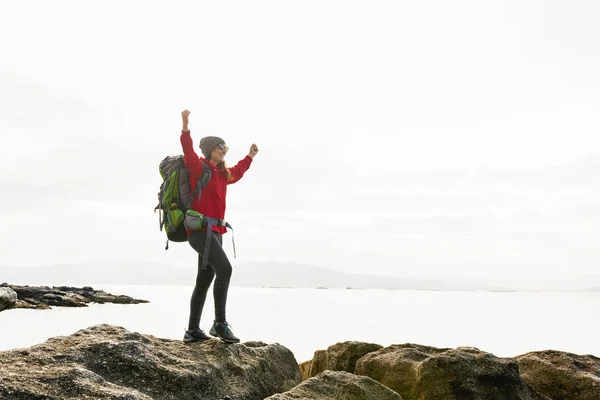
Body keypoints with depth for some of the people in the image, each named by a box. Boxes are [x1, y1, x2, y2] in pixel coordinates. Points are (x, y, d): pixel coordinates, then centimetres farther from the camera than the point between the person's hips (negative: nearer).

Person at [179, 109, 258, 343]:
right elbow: (189, 153, -24)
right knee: (224, 268, -23)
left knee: (204, 280, 10)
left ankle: (193, 330, 15)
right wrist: (186, 127, -36)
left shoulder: (221, 173, 20)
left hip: (214, 231, 10)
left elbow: (236, 173, 42)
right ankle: (220, 323, -19)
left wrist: (249, 157, 49)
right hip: (200, 228, -10)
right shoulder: (199, 167, -4)